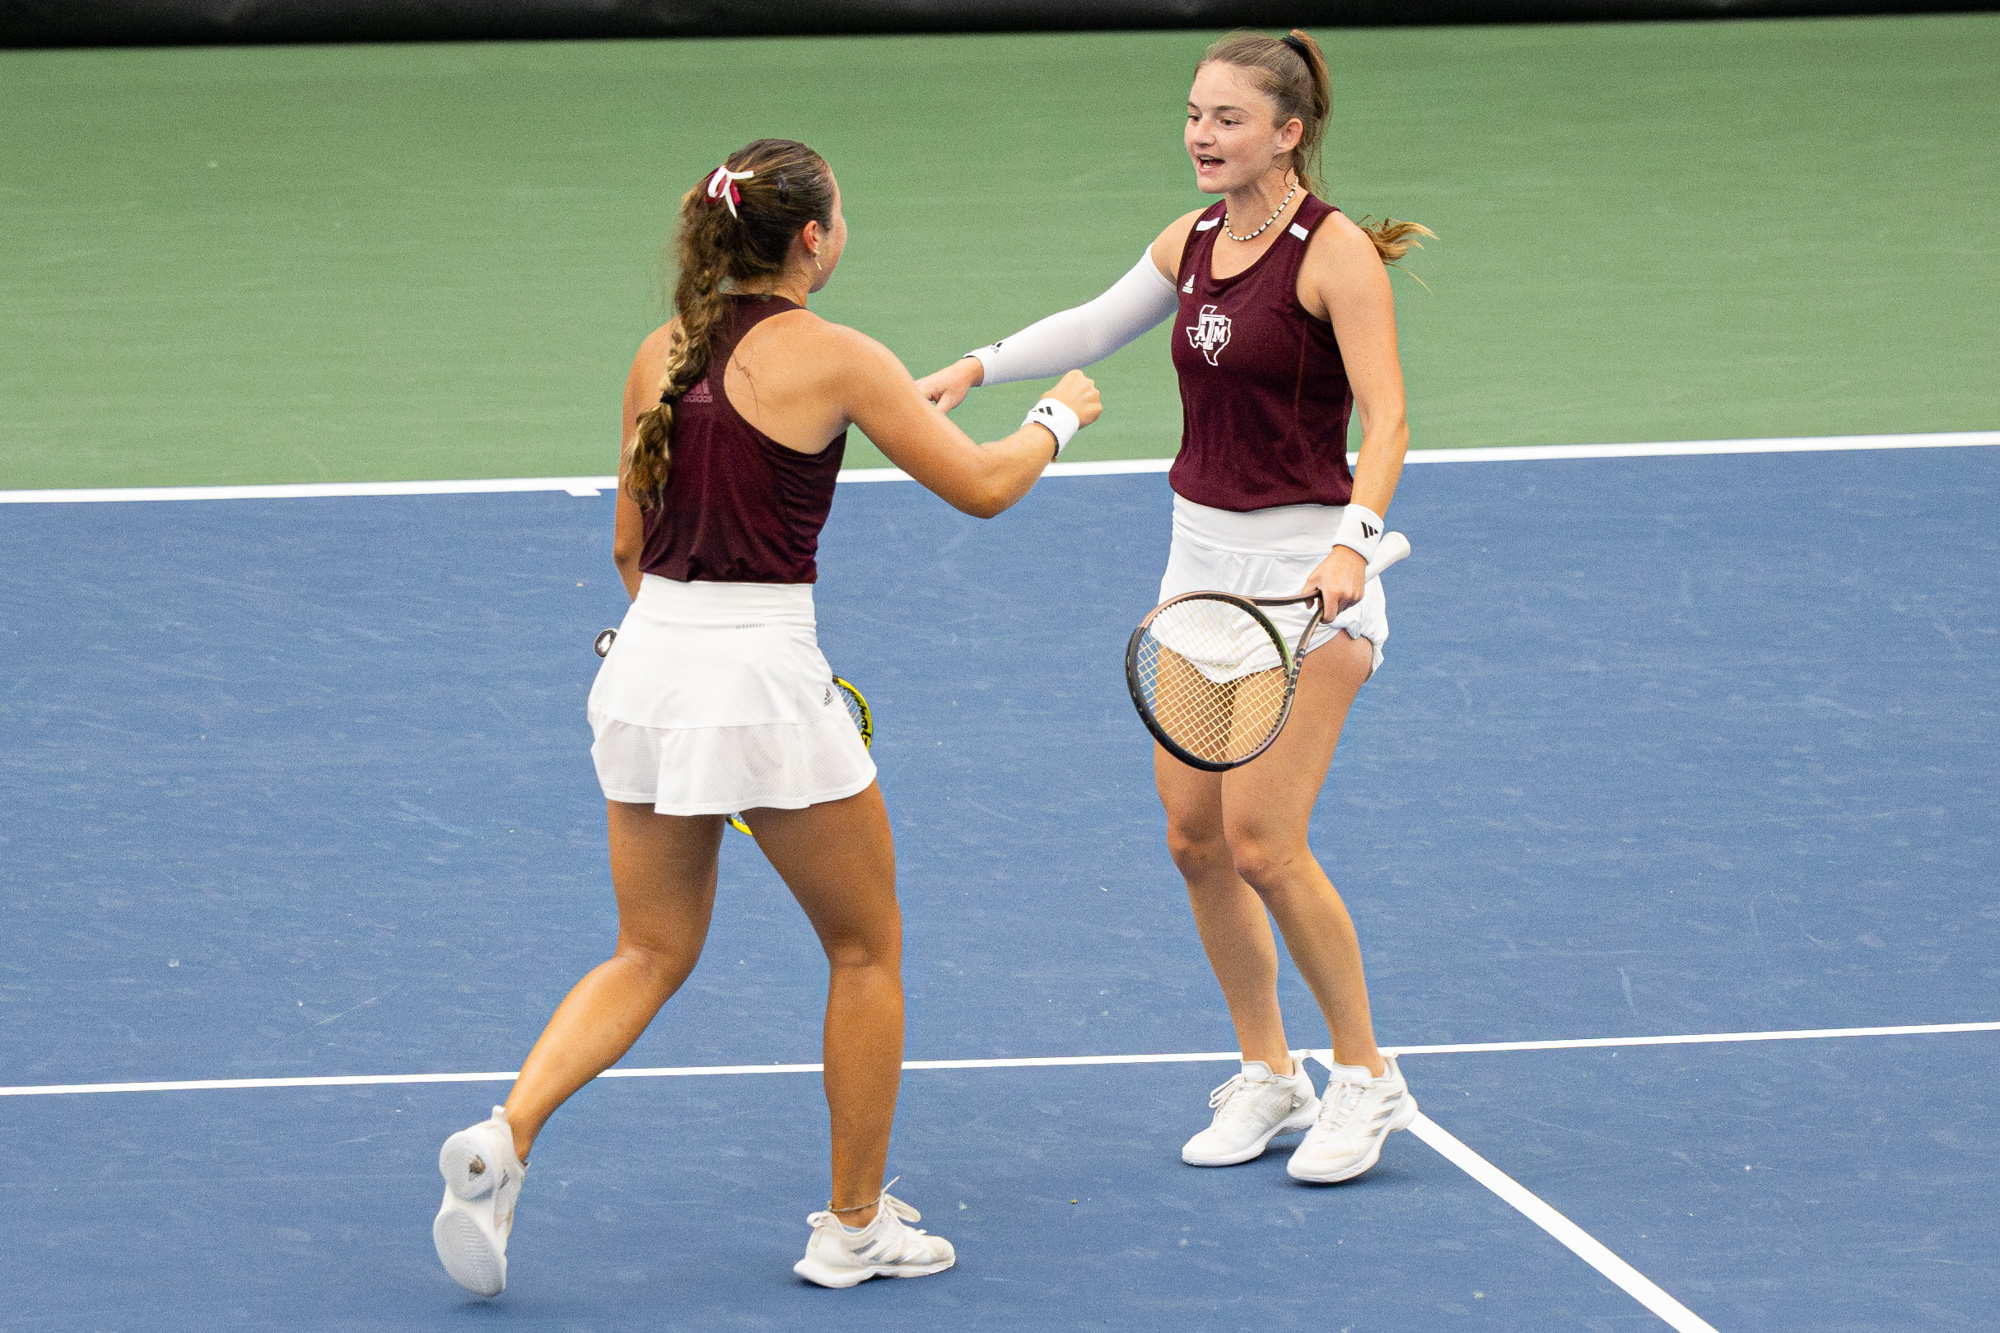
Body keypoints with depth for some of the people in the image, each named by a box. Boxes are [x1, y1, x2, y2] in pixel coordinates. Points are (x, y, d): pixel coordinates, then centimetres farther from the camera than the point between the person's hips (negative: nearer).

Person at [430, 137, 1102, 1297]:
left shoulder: (661, 356, 9)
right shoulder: (834, 359, -9)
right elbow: (982, 487, -2)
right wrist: (1057, 418, 18)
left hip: (647, 659, 6)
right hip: (763, 675, -6)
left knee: (651, 956, 16)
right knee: (867, 950, 13)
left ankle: (505, 1137, -6)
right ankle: (856, 1227, 19)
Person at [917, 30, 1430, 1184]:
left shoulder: (1334, 253, -14)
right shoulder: (1193, 244, 7)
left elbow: (1386, 416, -21)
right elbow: (1096, 325, 26)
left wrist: (1352, 541, -35)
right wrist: (977, 368, 19)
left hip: (1308, 571, -7)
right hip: (1202, 560, 7)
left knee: (1263, 841, -12)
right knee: (1195, 837, 5)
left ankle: (1366, 1076, 4)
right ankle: (1268, 1077, 19)